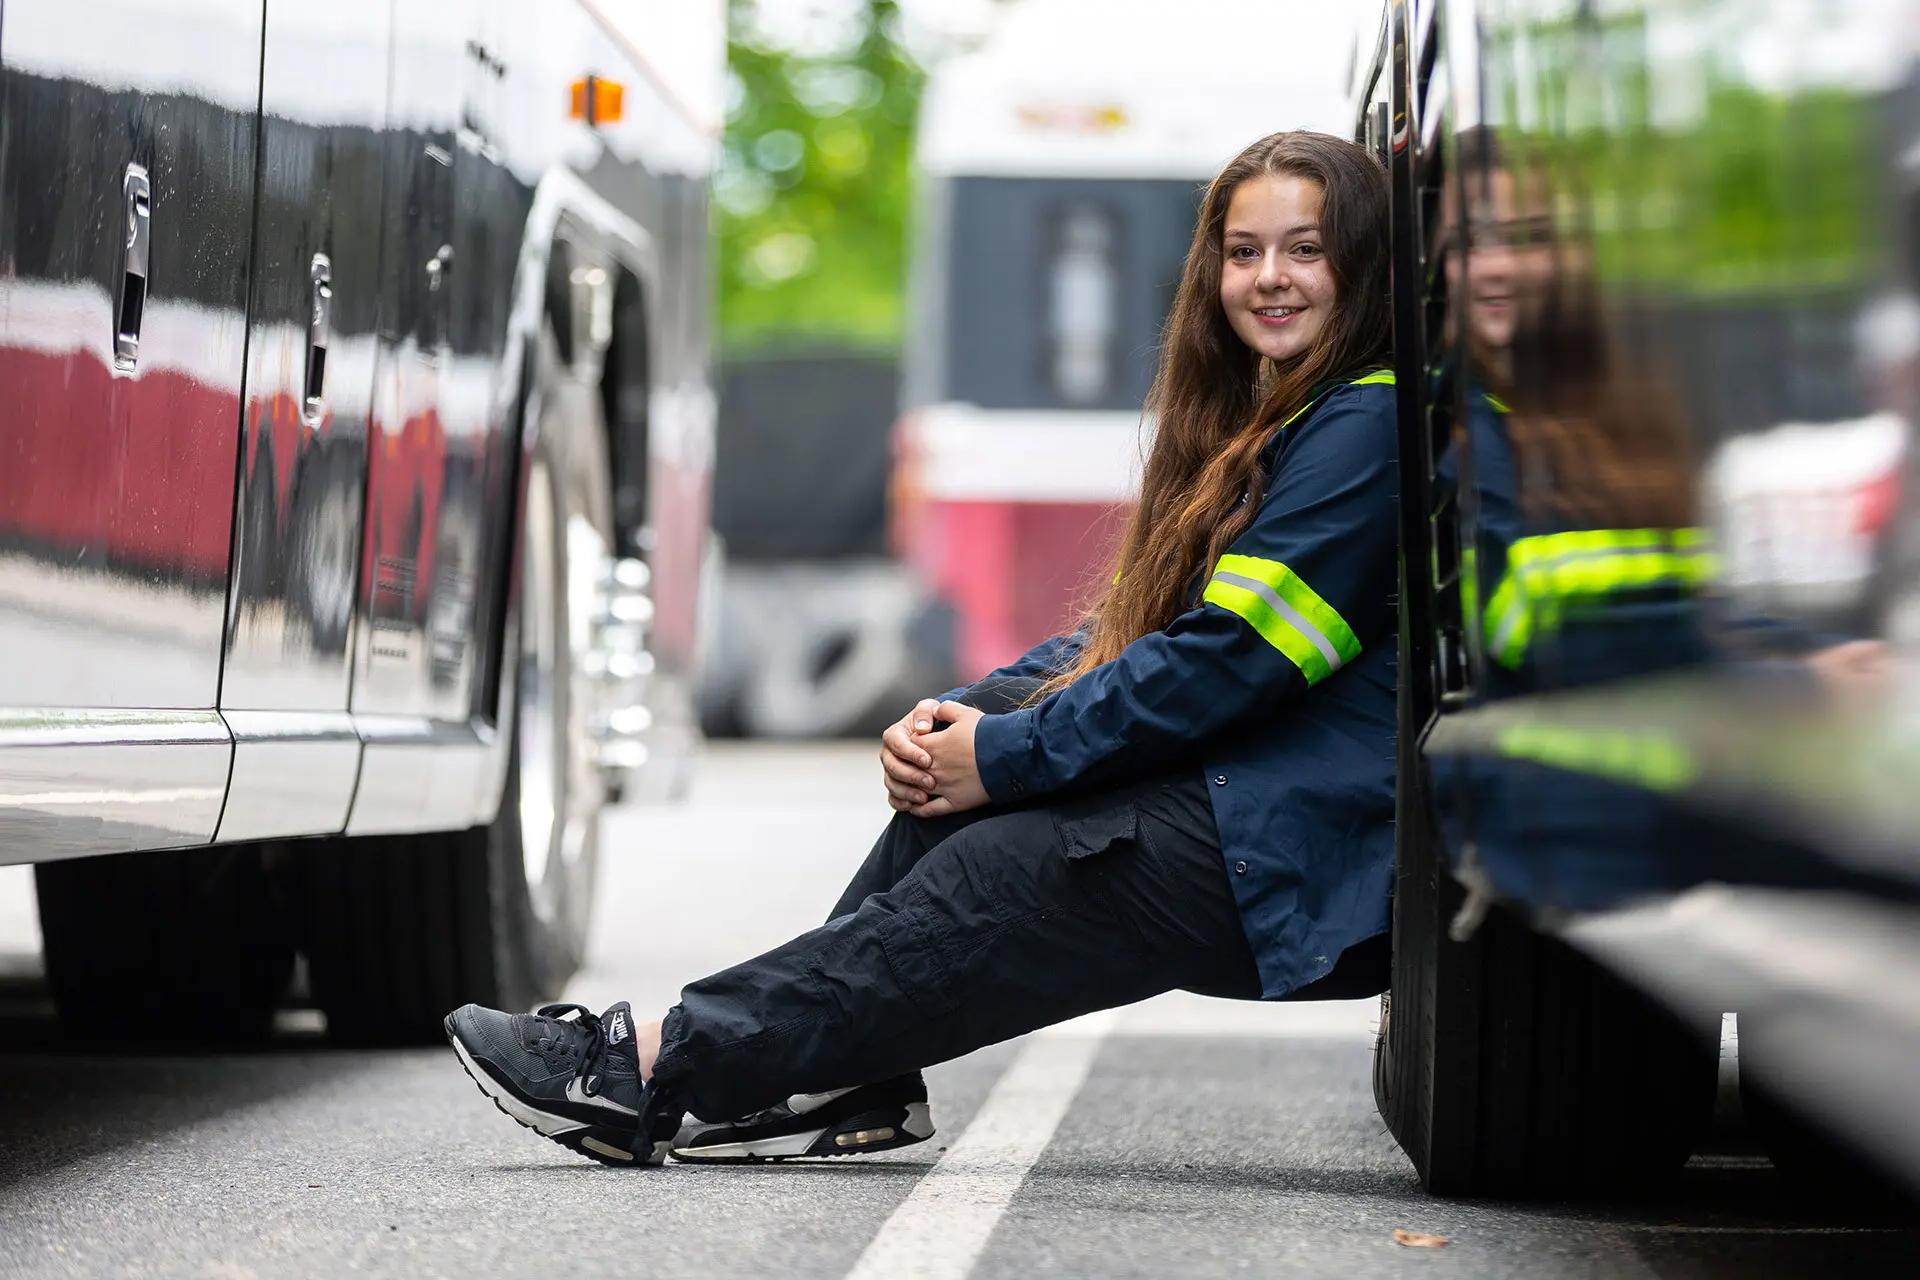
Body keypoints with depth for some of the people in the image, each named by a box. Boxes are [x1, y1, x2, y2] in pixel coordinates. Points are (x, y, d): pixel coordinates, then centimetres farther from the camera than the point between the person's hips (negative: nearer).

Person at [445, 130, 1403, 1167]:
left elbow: (1230, 656, -18)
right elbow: (1127, 634, 16)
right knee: (967, 743, -4)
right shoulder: (1255, 422, 21)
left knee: (990, 883, -16)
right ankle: (848, 1080, -10)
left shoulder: (1369, 427, -11)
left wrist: (1006, 753, -14)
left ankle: (656, 1072, -14)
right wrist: (966, 717, -2)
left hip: (1296, 853, -9)